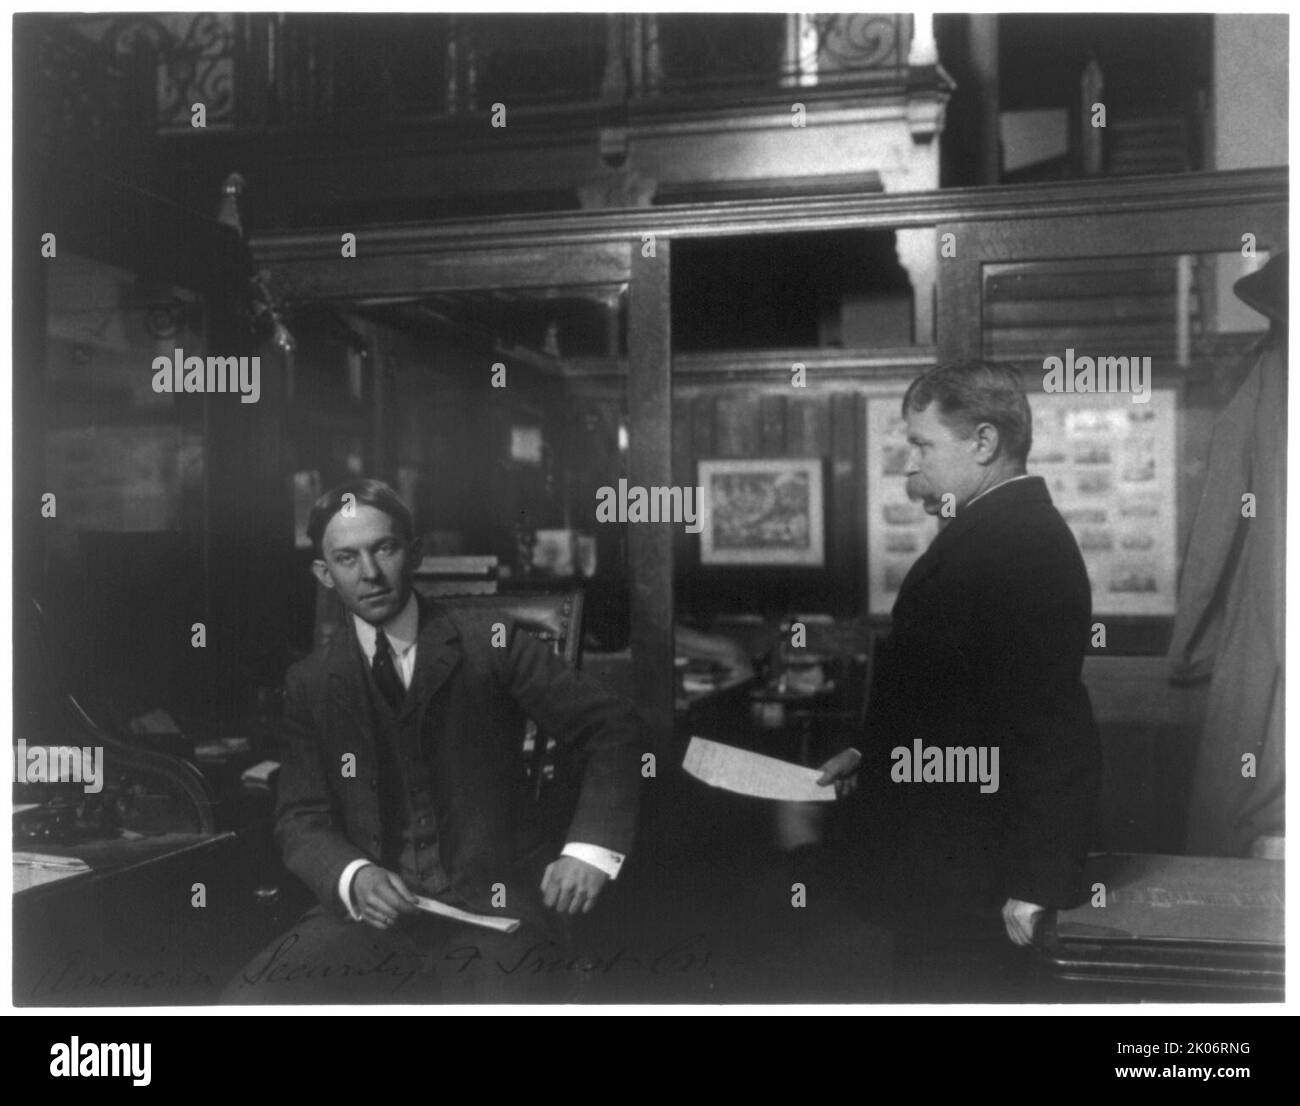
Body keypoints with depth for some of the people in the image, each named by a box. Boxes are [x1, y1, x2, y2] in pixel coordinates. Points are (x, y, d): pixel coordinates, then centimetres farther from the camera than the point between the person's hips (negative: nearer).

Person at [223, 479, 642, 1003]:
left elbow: (612, 728, 0)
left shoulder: (494, 648, -1)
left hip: (492, 906, -2)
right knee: (245, 1003, -19)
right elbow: (300, 818, 6)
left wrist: (589, 849, -14)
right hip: (372, 910, 3)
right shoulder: (311, 683, 7)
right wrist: (352, 875, -15)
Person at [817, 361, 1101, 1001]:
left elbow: (1052, 725, -24)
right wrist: (870, 755, 12)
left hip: (960, 875, -10)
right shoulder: (998, 531, 11)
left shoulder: (1020, 544, -21)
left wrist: (1033, 885, -22)